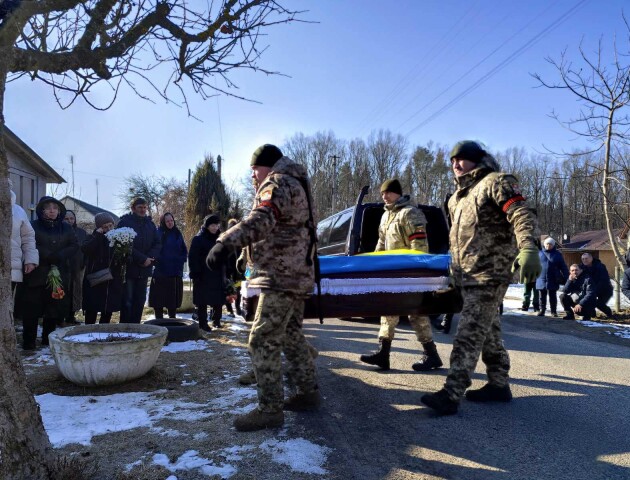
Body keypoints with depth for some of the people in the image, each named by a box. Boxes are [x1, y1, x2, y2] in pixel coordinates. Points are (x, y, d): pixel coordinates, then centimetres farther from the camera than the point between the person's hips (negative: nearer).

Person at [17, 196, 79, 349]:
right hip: (37, 275, -3)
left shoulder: (66, 228, 12)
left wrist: (59, 256, -11)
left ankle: (48, 339, 19)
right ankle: (28, 341, 6)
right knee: (32, 308, -2)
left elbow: (74, 245, 4)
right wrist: (50, 256, -17)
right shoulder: (33, 226, 1)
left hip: (59, 275, 3)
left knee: (55, 308, 7)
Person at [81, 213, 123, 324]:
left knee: (108, 311, 9)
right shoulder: (93, 238, 1)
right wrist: (97, 235, -18)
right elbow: (85, 249, -20)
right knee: (92, 311, -1)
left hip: (113, 281, 3)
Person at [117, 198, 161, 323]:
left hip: (144, 269, 5)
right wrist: (142, 259, -16)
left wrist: (150, 258, -9)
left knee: (140, 301, 9)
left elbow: (157, 244, 9)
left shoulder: (150, 224, 12)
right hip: (129, 267, -5)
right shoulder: (125, 222, -4)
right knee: (127, 302, -2)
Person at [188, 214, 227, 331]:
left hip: (217, 275, 6)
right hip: (203, 276, -5)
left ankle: (216, 321, 25)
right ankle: (203, 324, 10)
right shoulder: (198, 239, -7)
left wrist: (224, 272, 11)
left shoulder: (219, 238, 11)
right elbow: (193, 258, -10)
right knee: (203, 301, 1)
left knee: (218, 299, 9)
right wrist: (195, 273, -16)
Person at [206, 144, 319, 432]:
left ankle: (270, 409, -2)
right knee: (291, 336, 19)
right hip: (295, 276, 11)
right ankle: (308, 393, 29)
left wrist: (226, 242, -45)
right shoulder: (294, 184, 21)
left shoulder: (279, 183, -11)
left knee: (263, 342, -8)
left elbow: (262, 219, -32)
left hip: (281, 278, -11)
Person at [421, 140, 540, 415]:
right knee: (488, 331, 15)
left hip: (489, 275, -9)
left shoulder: (496, 182, -5)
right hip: (468, 276, 9)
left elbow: (521, 214, -19)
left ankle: (451, 395, -12)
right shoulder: (457, 197, 20)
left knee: (470, 332, -12)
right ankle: (498, 386, 26)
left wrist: (528, 247, -35)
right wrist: (454, 270, 26)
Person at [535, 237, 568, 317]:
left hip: (553, 280, -1)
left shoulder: (557, 254, 3)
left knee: (553, 297, 8)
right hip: (541, 280, 1)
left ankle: (554, 311, 17)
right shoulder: (540, 253, 4)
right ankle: (542, 310, 16)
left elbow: (563, 267, 4)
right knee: (542, 296, 7)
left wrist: (566, 278, 0)